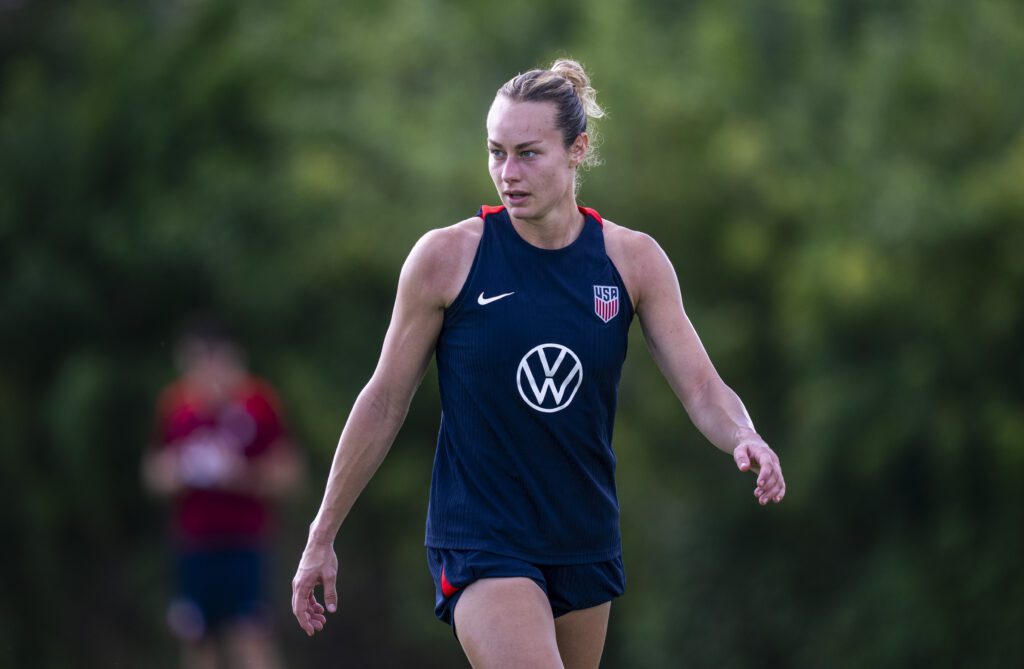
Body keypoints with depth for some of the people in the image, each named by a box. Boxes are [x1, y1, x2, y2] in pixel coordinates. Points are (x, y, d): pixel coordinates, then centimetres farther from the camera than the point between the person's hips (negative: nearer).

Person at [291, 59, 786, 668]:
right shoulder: (446, 257, -8)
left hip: (584, 542, 4)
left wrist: (745, 438, -26)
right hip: (479, 543, -4)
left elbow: (701, 388, -2)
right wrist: (322, 537, 3)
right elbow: (385, 402, 0)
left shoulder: (633, 259, -1)